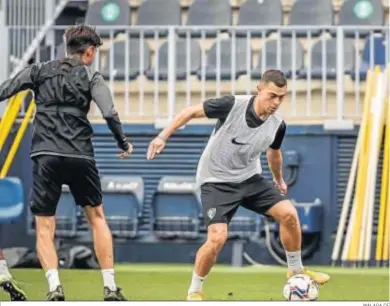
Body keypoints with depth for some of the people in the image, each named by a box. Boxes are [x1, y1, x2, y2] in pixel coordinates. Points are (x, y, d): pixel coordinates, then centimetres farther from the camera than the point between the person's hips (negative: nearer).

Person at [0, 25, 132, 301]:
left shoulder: (40, 71, 12)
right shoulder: (91, 77, 6)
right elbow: (110, 114, -4)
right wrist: (124, 144, 9)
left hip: (45, 155, 0)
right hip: (80, 155, 0)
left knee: (44, 226, 4)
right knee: (97, 216, 15)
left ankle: (55, 287, -14)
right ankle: (110, 288, 14)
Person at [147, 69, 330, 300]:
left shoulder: (278, 124, -9)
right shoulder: (232, 105, -25)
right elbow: (191, 112, -12)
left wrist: (279, 180, 31)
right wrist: (163, 137, -12)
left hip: (250, 179, 5)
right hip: (217, 182, -5)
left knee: (289, 214, -10)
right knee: (218, 238, -20)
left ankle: (296, 270, 14)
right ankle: (195, 291, 2)